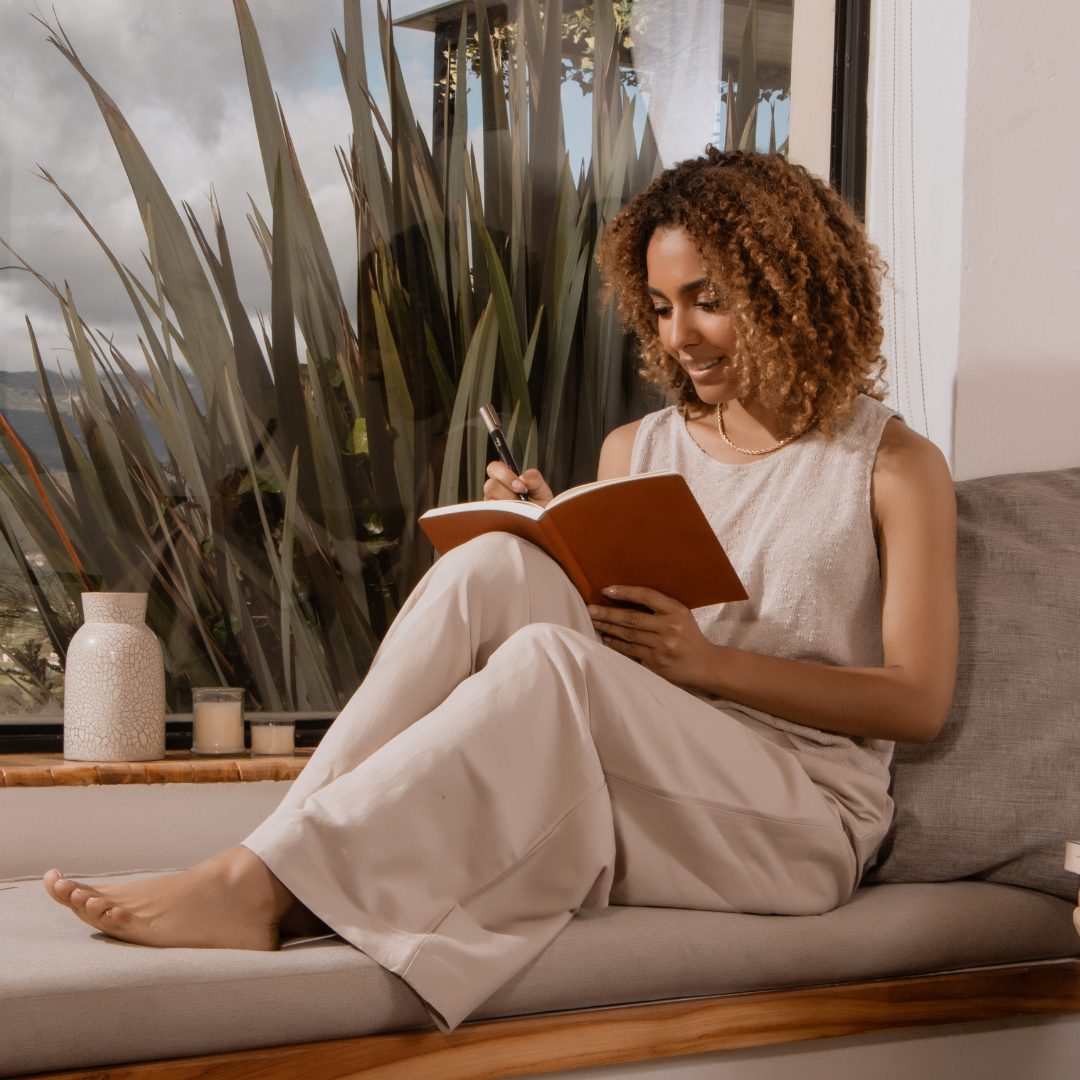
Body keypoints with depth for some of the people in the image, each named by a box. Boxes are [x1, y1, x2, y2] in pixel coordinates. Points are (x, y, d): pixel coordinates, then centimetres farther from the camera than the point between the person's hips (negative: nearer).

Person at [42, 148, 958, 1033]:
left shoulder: (893, 465, 5)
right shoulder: (637, 451, 18)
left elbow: (919, 703, -3)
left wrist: (706, 662, -14)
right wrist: (548, 556, -5)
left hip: (797, 823, -4)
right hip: (640, 792, 4)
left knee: (546, 661, -34)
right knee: (497, 564, -25)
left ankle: (263, 884, -37)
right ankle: (276, 862, -34)